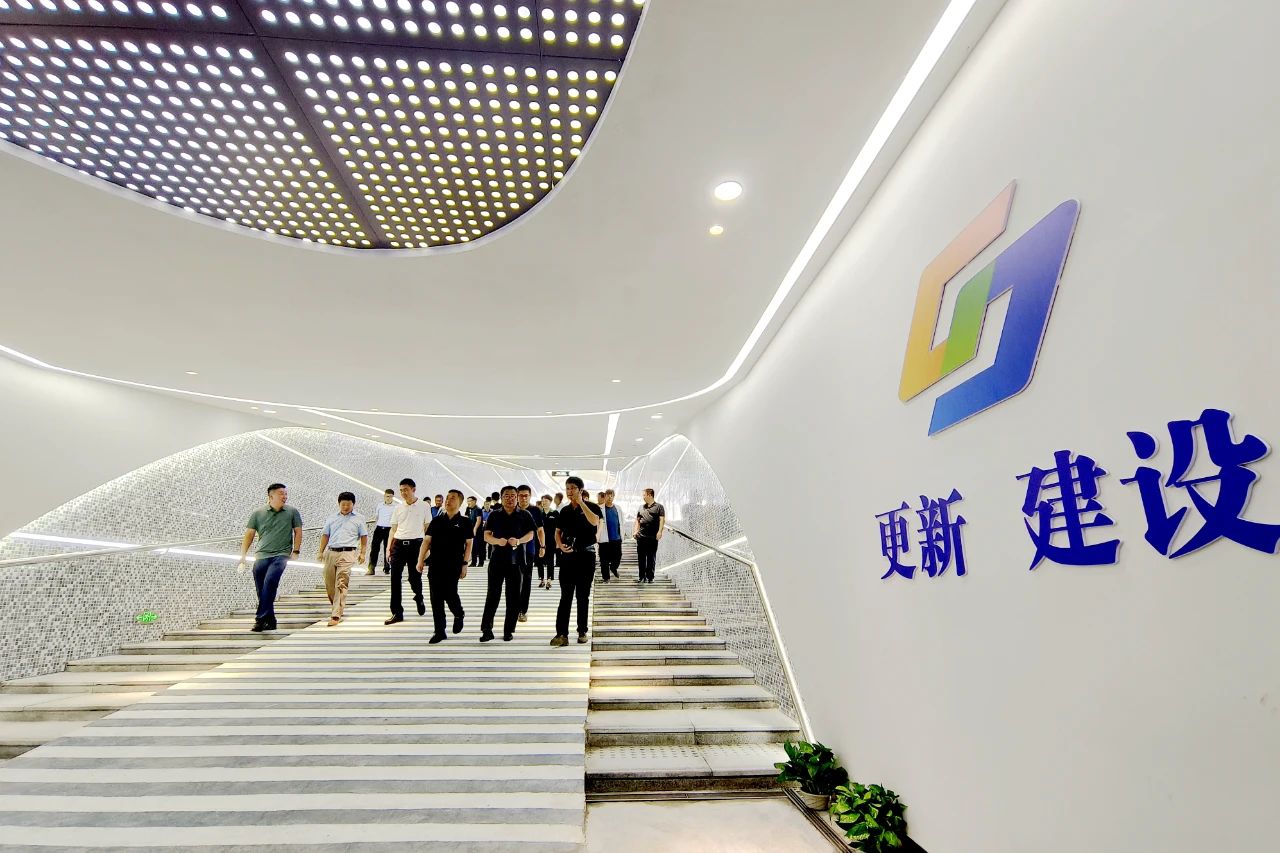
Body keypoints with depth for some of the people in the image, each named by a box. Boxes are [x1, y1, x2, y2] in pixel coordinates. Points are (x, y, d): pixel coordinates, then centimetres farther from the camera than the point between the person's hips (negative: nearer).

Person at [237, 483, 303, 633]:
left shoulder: (292, 512, 5)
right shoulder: (257, 513, 7)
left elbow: (298, 531, 8)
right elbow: (249, 535, 8)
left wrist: (296, 551, 0)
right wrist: (242, 556, 3)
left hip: (281, 555, -3)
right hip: (261, 556, 3)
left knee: (269, 584, -21)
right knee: (262, 591, 6)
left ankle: (260, 619, -17)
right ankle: (270, 622, 18)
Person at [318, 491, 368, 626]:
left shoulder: (358, 519, 9)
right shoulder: (332, 518, 16)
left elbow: (364, 537, 10)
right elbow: (325, 535, 18)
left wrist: (362, 553, 2)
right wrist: (321, 552, 11)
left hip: (347, 554, -4)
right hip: (331, 553, 4)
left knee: (341, 585, -11)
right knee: (329, 583, 7)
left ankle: (336, 615, -13)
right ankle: (336, 607, 28)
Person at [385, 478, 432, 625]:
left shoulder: (424, 506, 2)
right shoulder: (398, 508, 10)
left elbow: (427, 528, 5)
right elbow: (393, 529, 14)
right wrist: (389, 548, 6)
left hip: (415, 544, -3)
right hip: (398, 544, 3)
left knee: (414, 577, 3)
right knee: (395, 578, -2)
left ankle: (419, 599, 35)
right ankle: (397, 613, 5)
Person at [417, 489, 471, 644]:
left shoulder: (465, 522, 1)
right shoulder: (436, 520, 10)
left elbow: (468, 544, 1)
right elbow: (427, 541, 10)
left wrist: (465, 564, -5)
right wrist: (420, 560, 2)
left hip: (453, 565, -3)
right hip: (435, 564, 3)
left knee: (449, 594, -7)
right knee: (436, 598, 2)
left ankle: (459, 615, 26)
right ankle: (439, 631, 12)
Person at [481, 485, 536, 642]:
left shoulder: (524, 515, 6)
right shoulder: (494, 515, 8)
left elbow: (530, 534, 3)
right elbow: (486, 535, 4)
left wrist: (519, 541, -17)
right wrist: (498, 541, -16)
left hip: (516, 560, 0)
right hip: (497, 558, 0)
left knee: (513, 596, 4)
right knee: (492, 594, 0)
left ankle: (509, 630, 14)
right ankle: (487, 629, 6)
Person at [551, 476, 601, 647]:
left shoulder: (591, 507, -3)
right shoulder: (565, 510, 10)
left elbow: (594, 522, -24)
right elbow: (558, 532, 16)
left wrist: (581, 502, -20)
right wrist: (560, 545, -4)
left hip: (586, 555, -3)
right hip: (568, 555, 3)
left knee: (583, 596, 6)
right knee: (566, 596, -1)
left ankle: (582, 632, 17)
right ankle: (561, 634, -2)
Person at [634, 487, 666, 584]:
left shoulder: (659, 507, 2)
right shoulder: (641, 507, 17)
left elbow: (662, 519, -6)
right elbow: (637, 520, 21)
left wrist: (660, 531, -17)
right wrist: (636, 530, 9)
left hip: (653, 537, -5)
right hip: (641, 536, 5)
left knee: (651, 558, 1)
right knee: (641, 558, 7)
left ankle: (650, 577, 8)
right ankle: (642, 577, 15)